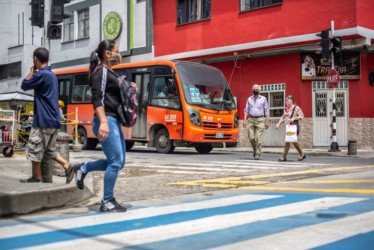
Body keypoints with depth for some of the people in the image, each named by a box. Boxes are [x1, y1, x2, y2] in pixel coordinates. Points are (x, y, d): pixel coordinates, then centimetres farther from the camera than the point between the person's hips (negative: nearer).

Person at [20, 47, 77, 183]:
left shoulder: (41, 74, -14)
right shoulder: (52, 75, 15)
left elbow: (24, 86, -5)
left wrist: (32, 71, 7)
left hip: (43, 121, -9)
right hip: (54, 120, 9)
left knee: (34, 150, 2)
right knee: (48, 149, 17)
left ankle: (36, 178, 9)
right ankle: (67, 166, 3)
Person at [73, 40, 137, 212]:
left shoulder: (110, 73, 19)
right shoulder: (101, 71, -9)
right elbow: (97, 99, -19)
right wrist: (103, 122, -30)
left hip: (114, 121, 10)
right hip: (106, 121, -10)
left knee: (118, 161, 12)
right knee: (116, 161, -8)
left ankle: (84, 168, 25)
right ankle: (107, 202, 2)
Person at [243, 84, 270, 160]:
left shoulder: (263, 99, 5)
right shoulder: (249, 99, 12)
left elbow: (266, 110, 4)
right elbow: (246, 110, 11)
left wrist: (267, 121, -3)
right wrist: (245, 120, 0)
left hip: (260, 120, -2)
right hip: (251, 119, 3)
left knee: (259, 138, -10)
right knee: (251, 137, -3)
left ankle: (257, 154, -7)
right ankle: (255, 150, 22)